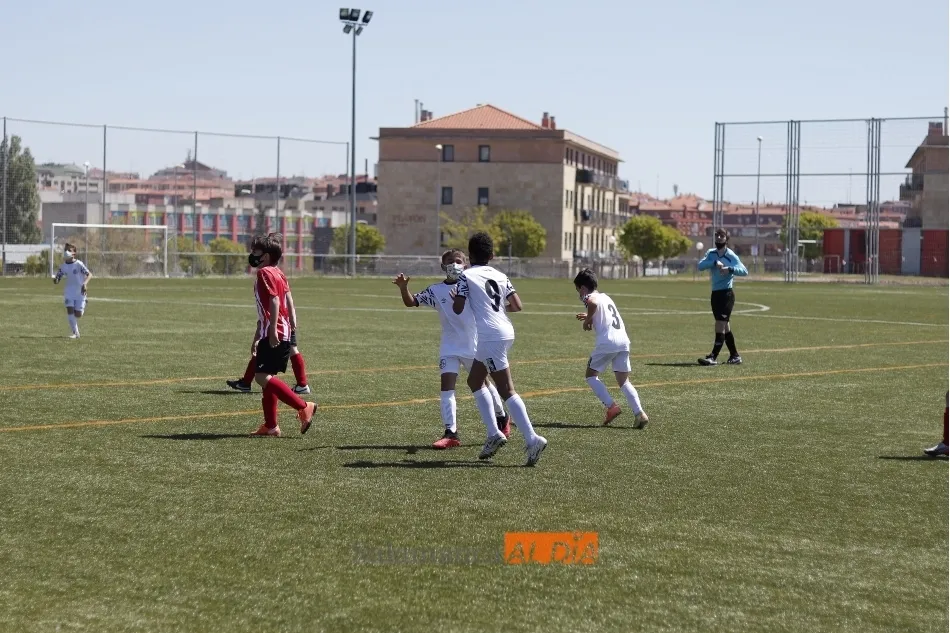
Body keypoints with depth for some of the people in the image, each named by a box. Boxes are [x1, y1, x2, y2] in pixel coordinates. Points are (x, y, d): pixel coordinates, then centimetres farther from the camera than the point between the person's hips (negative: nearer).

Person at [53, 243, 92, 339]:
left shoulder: (78, 264, -13)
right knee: (70, 311, -13)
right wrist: (55, 280, -20)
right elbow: (58, 278, 5)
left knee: (78, 315, -2)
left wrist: (85, 283, -37)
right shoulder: (63, 266, 1)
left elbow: (89, 274, -19)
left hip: (80, 291, -3)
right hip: (69, 291, 3)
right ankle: (75, 333, -5)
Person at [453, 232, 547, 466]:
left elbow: (458, 308, -8)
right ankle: (493, 434, 15)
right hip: (505, 332, 7)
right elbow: (517, 306, 5)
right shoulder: (500, 276, 14)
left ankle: (532, 439, -17)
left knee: (506, 390, -9)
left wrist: (455, 298, 14)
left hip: (490, 336, -7)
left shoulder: (466, 276, -2)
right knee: (474, 381, 21)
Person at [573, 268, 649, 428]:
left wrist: (588, 318, -8)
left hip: (607, 341, -7)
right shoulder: (606, 297, 27)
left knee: (591, 375, 10)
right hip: (624, 340, 7)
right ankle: (640, 413, -8)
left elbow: (593, 303, -23)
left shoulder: (589, 297, 3)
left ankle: (611, 406, -5)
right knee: (623, 381, 9)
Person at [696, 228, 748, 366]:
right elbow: (700, 265, -8)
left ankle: (713, 356, -18)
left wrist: (730, 269, -32)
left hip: (727, 294, -7)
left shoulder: (731, 256, -7)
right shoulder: (711, 253, 8)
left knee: (720, 324, -14)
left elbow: (744, 271, -16)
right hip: (715, 294, 7)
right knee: (724, 326, 12)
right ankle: (735, 356, 21)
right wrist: (714, 263, -23)